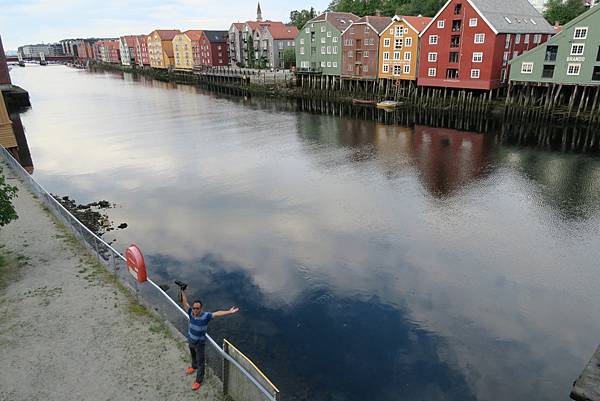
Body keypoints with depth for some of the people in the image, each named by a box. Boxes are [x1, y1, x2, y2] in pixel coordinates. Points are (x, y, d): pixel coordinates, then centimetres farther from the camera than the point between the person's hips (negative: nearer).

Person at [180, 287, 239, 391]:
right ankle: (194, 367, 63)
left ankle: (198, 381, 28)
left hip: (199, 343, -5)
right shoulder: (191, 313, -18)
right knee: (193, 356, 34)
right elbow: (184, 303, -17)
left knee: (200, 362, 11)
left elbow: (217, 313, -34)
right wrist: (183, 291, -23)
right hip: (190, 341, 5)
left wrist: (229, 312, -42)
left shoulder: (205, 316, -29)